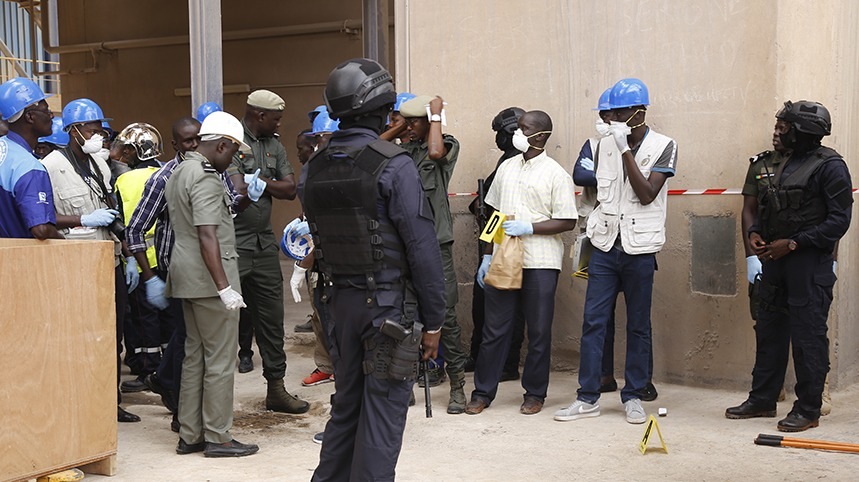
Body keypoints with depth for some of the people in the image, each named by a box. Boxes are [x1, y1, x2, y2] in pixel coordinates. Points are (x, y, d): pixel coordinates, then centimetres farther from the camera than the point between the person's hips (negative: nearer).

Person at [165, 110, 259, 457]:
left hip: (186, 276, 10)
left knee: (195, 355, 14)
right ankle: (217, 437, 4)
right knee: (219, 360, -2)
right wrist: (224, 287, -25)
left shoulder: (179, 172, 16)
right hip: (208, 277, -10)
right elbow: (207, 237, -23)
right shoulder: (206, 179, -16)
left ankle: (189, 435, 19)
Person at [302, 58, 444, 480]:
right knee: (382, 413, 1)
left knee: (345, 404, 19)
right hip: (387, 304, -6)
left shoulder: (313, 168, 4)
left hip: (337, 301, 6)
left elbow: (318, 238, 9)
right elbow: (422, 247, -15)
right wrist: (432, 320, -8)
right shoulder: (393, 166, -15)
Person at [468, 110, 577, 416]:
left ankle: (535, 394, 18)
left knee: (539, 332, 5)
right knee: (494, 329, 7)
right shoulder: (507, 168, 11)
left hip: (540, 264, -4)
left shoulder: (556, 174, -5)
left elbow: (567, 221, -8)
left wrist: (528, 227, -17)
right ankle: (483, 392, 16)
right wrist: (487, 255, 12)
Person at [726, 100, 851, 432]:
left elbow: (839, 220, -15)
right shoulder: (787, 163, 16)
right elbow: (766, 208, 24)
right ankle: (762, 400, 23)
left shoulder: (829, 165, -10)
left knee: (808, 336, -3)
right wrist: (755, 232, 4)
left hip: (809, 262, -8)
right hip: (776, 259, 8)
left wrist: (793, 243, -17)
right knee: (769, 330, 13)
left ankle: (808, 409, 5)